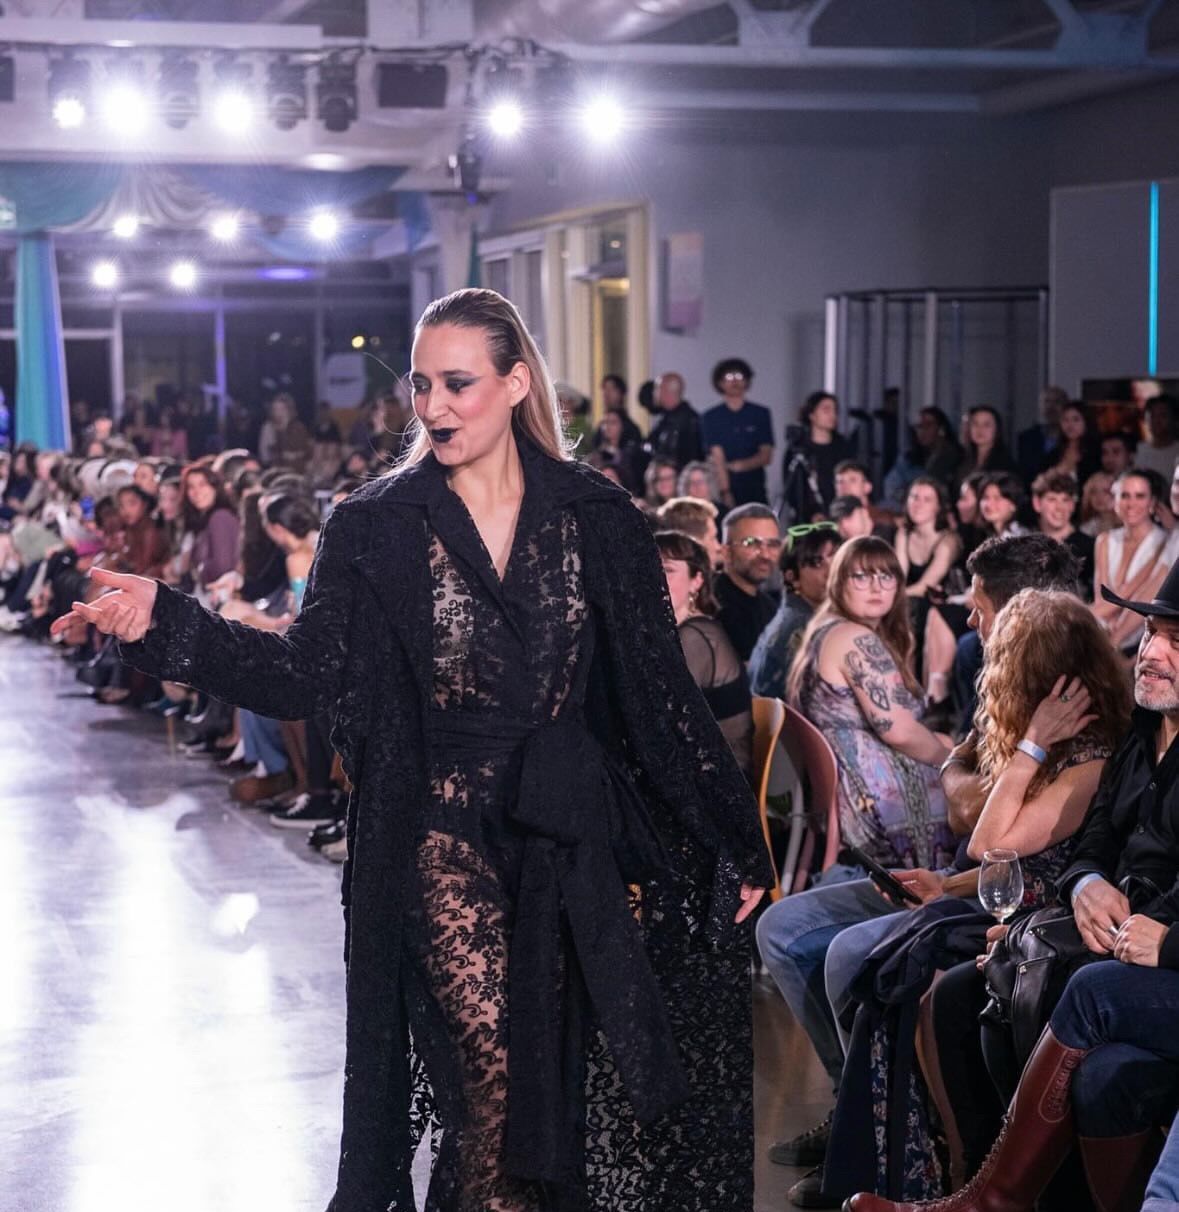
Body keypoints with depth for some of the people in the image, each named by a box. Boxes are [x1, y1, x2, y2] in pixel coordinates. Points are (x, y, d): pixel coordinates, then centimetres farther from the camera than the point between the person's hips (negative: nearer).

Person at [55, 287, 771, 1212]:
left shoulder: (594, 518, 1)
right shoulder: (377, 527, -1)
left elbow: (660, 687, 2)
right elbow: (305, 675, -7)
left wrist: (733, 839, 3)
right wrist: (166, 622, -21)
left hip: (571, 836, 2)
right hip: (445, 834, -1)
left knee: (554, 1072, 6)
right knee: (489, 1076, -6)